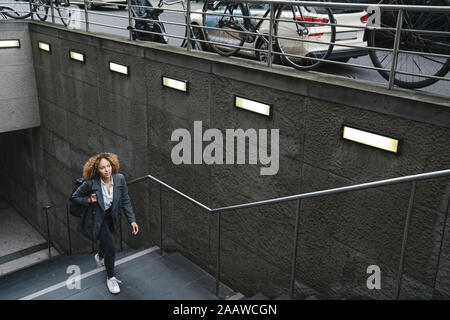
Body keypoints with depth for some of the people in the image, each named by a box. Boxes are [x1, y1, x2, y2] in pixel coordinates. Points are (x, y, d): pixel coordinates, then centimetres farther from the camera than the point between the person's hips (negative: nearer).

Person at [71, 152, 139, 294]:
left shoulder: (119, 178, -20)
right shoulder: (91, 183, -26)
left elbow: (125, 200, -9)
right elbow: (75, 196, -7)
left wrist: (132, 220, -14)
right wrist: (89, 200, -24)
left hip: (113, 217, 4)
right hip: (99, 219, -4)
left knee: (106, 240, 30)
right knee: (111, 248, -11)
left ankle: (100, 257, 65)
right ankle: (110, 278, 13)